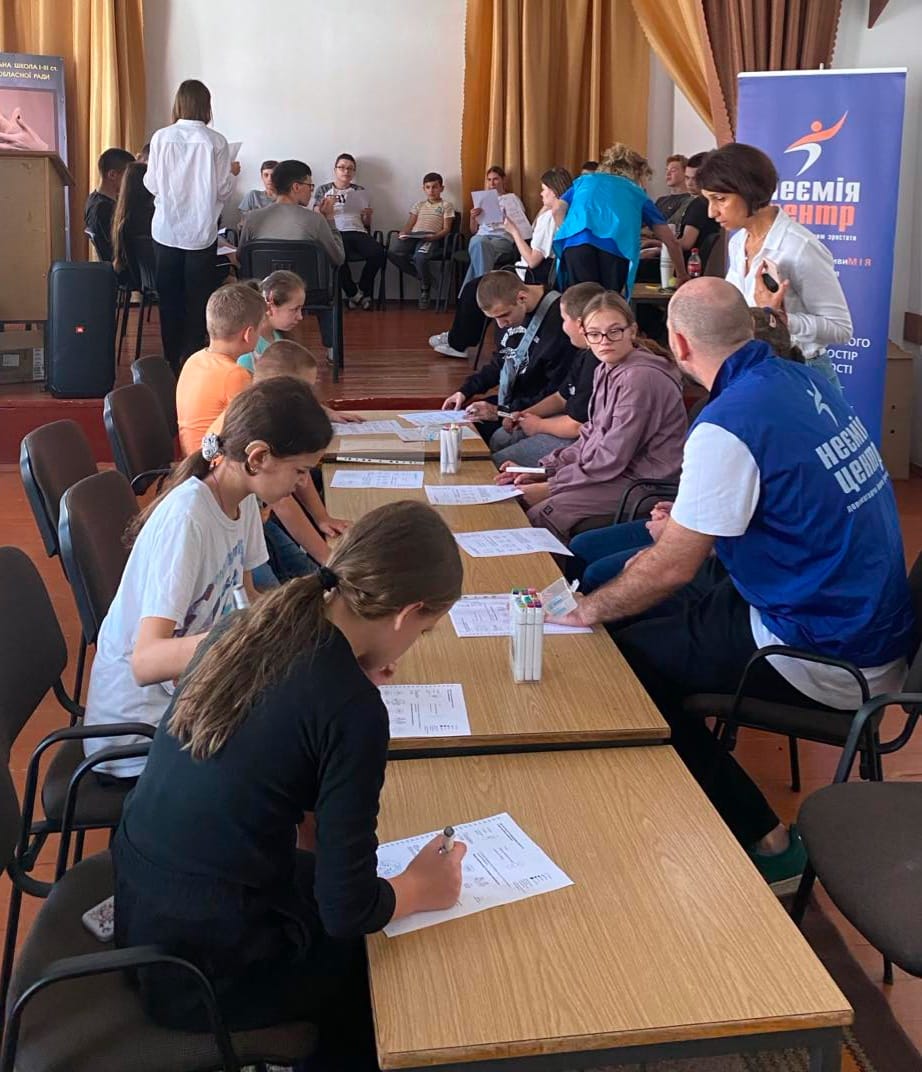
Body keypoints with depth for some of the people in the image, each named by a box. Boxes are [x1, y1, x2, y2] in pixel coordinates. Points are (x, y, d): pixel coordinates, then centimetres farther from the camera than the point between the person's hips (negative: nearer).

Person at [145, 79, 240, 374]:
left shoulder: (161, 138, -5)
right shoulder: (215, 141, -9)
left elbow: (151, 184, -1)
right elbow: (223, 190, -7)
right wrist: (231, 172, 13)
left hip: (166, 230, 2)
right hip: (201, 231, -2)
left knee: (169, 297, 12)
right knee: (198, 298, 7)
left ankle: (172, 361, 18)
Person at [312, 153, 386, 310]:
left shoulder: (360, 191, 23)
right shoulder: (323, 190, 17)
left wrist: (368, 216, -3)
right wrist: (323, 211, -14)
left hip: (358, 233, 3)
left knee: (379, 253, -31)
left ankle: (362, 292, -10)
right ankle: (355, 294, -20)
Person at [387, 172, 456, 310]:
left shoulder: (446, 205, 17)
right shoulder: (419, 205, 30)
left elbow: (446, 229, 6)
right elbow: (409, 224, 20)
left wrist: (433, 237, -16)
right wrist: (403, 234, -4)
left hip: (432, 237, -4)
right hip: (413, 236, 4)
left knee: (420, 257, -38)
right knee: (392, 254, -27)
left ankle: (425, 290, -10)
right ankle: (421, 276, -6)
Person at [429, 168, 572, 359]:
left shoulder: (549, 216, -18)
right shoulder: (564, 215, 8)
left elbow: (532, 260, -21)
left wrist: (515, 231, -12)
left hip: (531, 279, -9)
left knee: (473, 290, 5)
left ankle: (457, 343, 18)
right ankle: (458, 339, 21)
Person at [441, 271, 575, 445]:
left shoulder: (557, 322, -24)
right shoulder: (512, 312, 2)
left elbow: (556, 396, -21)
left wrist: (500, 412, -21)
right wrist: (465, 391, 6)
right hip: (504, 403, 9)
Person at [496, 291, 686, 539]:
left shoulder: (640, 378, -20)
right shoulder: (605, 370, 10)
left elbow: (612, 460, -20)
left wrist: (550, 486, -14)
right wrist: (541, 470, 3)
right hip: (611, 472, 9)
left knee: (540, 515, -21)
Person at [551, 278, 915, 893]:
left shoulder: (730, 424, -22)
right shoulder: (806, 382, 5)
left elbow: (674, 567, -18)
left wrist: (590, 609, -4)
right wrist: (692, 521, 18)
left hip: (827, 663, -9)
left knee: (627, 651, -1)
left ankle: (763, 843, 8)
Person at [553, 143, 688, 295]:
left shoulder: (584, 180, 36)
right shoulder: (637, 193, 33)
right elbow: (670, 240, 32)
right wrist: (682, 275, 41)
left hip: (577, 240, 1)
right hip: (616, 246, 0)